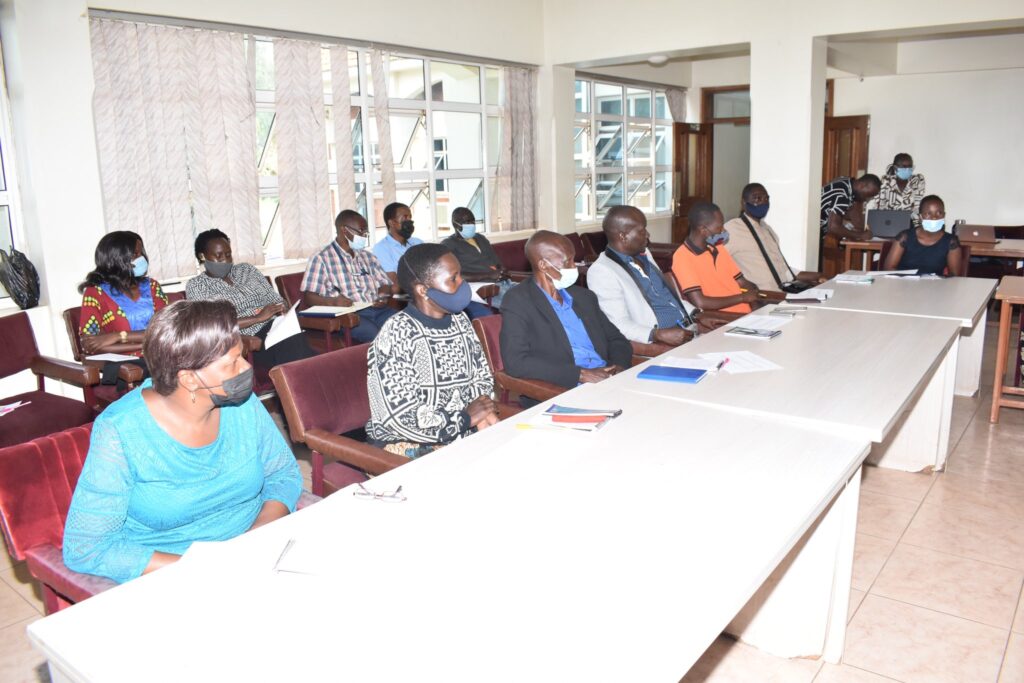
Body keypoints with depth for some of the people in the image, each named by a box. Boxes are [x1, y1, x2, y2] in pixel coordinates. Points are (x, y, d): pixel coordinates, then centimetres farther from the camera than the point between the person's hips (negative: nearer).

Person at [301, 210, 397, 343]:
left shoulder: (367, 255, 22)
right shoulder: (321, 258, 3)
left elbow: (385, 284, 20)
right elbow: (308, 297, -3)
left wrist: (383, 296, -5)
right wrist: (333, 301, -23)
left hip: (377, 309, 5)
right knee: (376, 335, -34)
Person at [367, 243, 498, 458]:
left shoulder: (460, 321, 5)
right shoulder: (397, 335, -17)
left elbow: (483, 376, 14)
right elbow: (402, 419, -22)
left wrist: (483, 412, -7)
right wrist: (466, 417, -14)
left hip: (466, 433, 7)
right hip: (412, 446, -7)